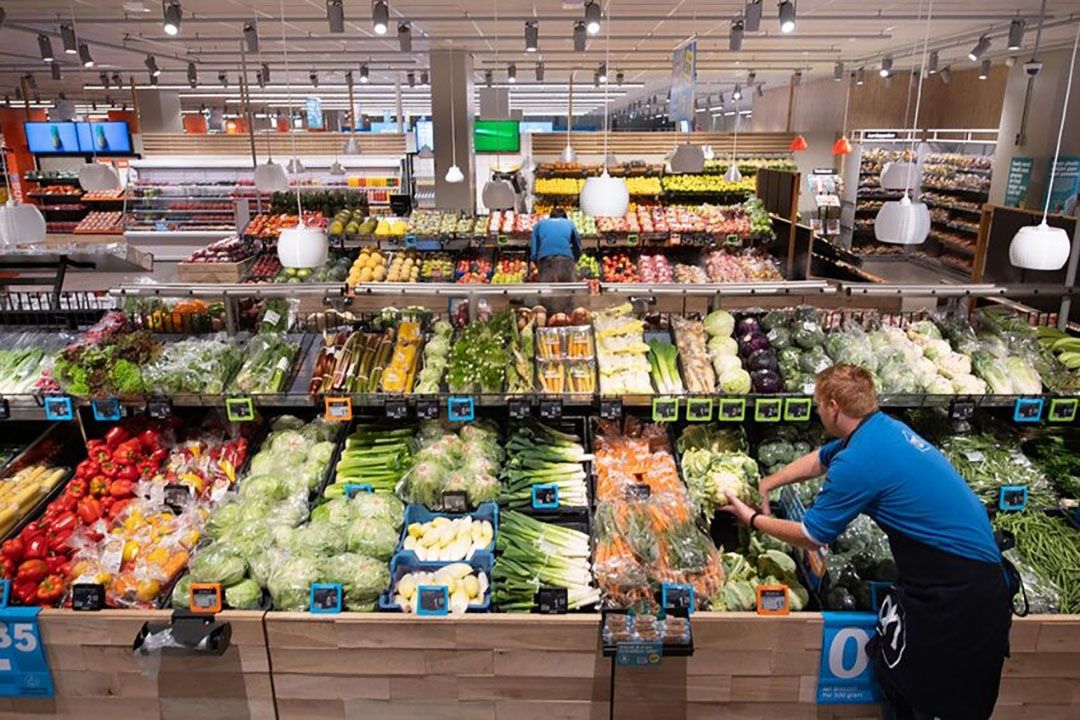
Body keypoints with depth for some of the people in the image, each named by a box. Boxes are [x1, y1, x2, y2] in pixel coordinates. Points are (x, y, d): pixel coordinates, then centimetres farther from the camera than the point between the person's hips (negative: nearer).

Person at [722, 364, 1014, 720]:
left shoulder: (859, 461, -23)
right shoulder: (882, 426, 4)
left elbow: (811, 537, -11)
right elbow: (818, 460, 22)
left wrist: (753, 519, 3)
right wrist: (764, 485, 23)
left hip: (956, 592, -9)